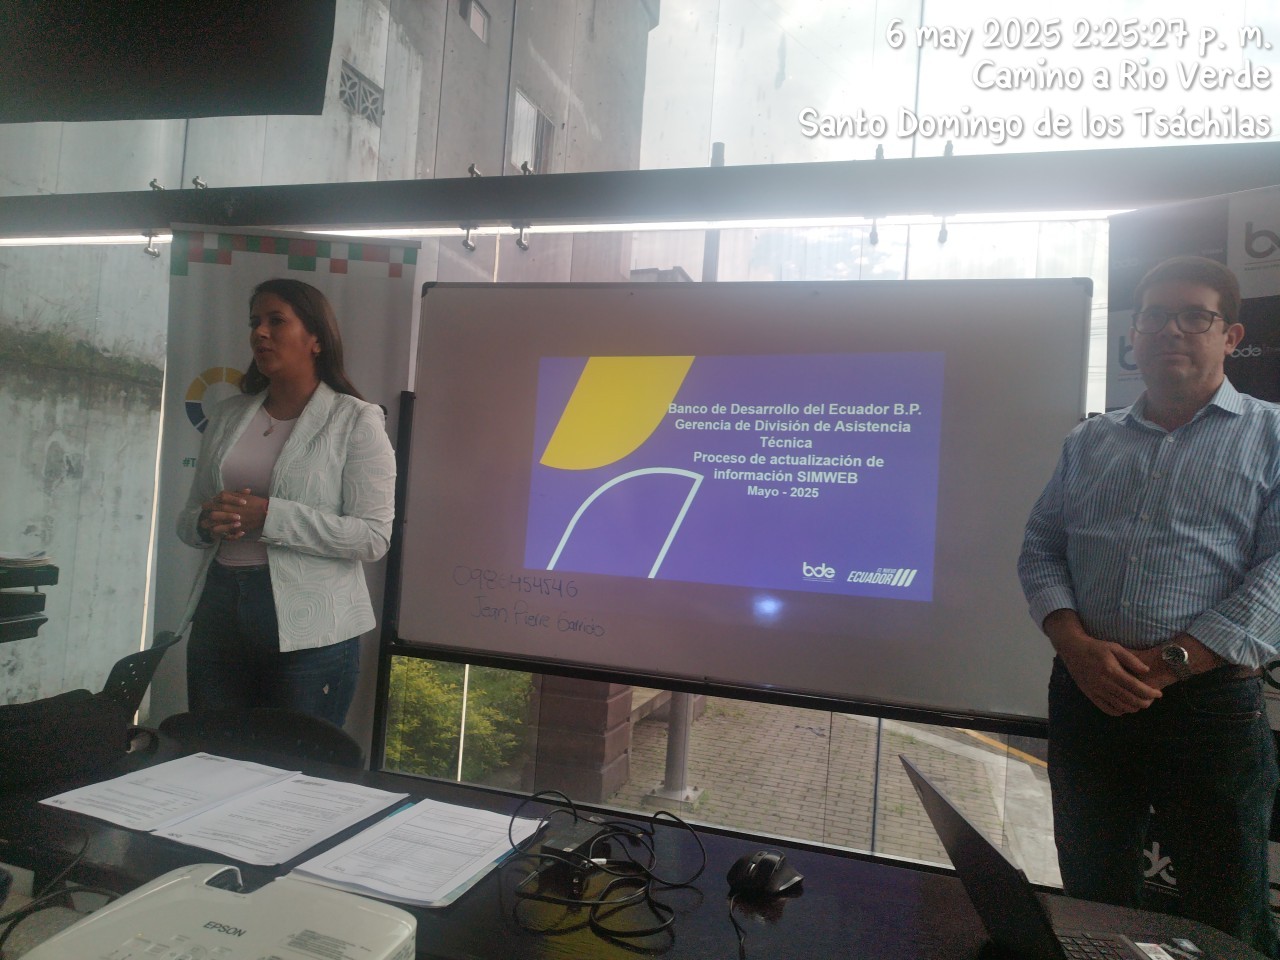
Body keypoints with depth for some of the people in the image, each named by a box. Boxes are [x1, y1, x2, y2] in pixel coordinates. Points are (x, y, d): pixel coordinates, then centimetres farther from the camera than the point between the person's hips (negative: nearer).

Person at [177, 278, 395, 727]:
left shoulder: (355, 421, -6)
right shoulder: (229, 415, 12)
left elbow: (373, 536, -14)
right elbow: (188, 516, 17)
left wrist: (267, 515, -20)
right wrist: (207, 522, -7)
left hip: (308, 629, -5)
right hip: (219, 610, 6)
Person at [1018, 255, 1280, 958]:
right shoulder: (1089, 442, 13)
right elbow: (1040, 549, 7)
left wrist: (1169, 662, -17)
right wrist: (1079, 648, -10)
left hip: (1211, 699, -3)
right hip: (1085, 695, 3)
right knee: (1091, 904, 17)